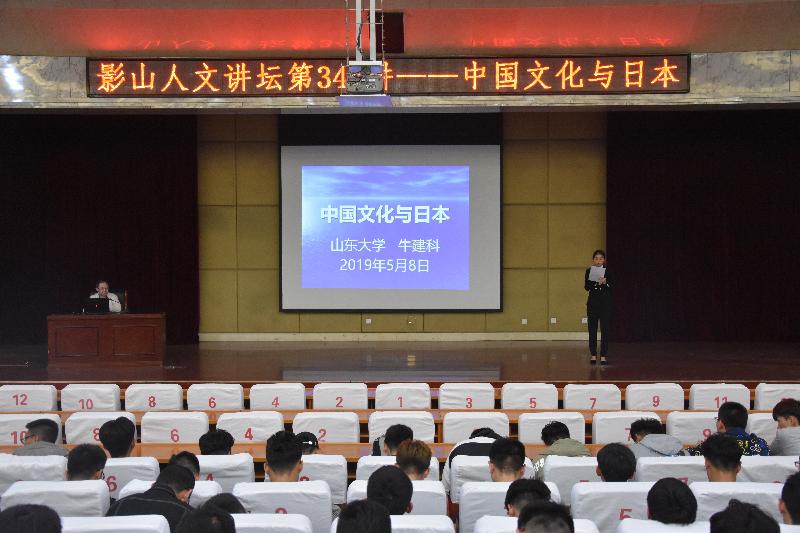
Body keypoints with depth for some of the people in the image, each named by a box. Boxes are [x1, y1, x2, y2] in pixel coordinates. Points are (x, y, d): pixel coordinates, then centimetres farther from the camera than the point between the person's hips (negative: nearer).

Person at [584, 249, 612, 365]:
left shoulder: (608, 271, 1)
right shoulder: (589, 271, 4)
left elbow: (612, 287, -2)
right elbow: (586, 287, -3)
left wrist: (605, 283, -21)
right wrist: (596, 283, -19)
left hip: (605, 303, -1)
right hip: (592, 302, 1)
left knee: (604, 329, -3)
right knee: (592, 329, 2)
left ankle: (603, 356, -1)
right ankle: (593, 355, 9)